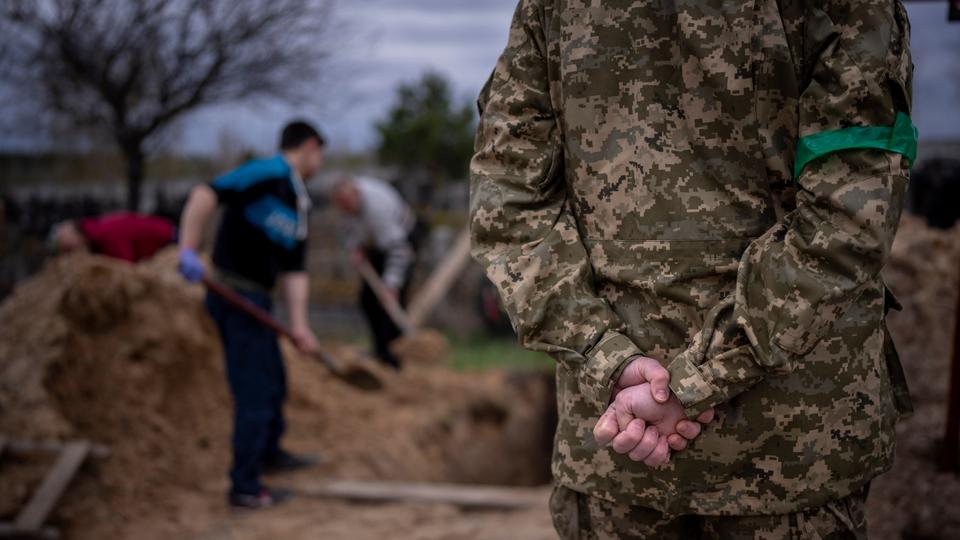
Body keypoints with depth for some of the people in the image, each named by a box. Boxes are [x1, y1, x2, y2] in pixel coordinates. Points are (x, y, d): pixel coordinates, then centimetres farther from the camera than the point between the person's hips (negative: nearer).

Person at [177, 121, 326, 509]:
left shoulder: (298, 207, 14)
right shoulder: (268, 174, -14)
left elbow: (294, 272, 8)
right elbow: (206, 195, -25)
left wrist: (298, 323, -3)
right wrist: (188, 250, -31)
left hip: (256, 299, 10)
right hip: (235, 297, -10)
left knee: (274, 382, 26)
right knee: (255, 393, -4)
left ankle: (269, 452, 48)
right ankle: (245, 488, 5)